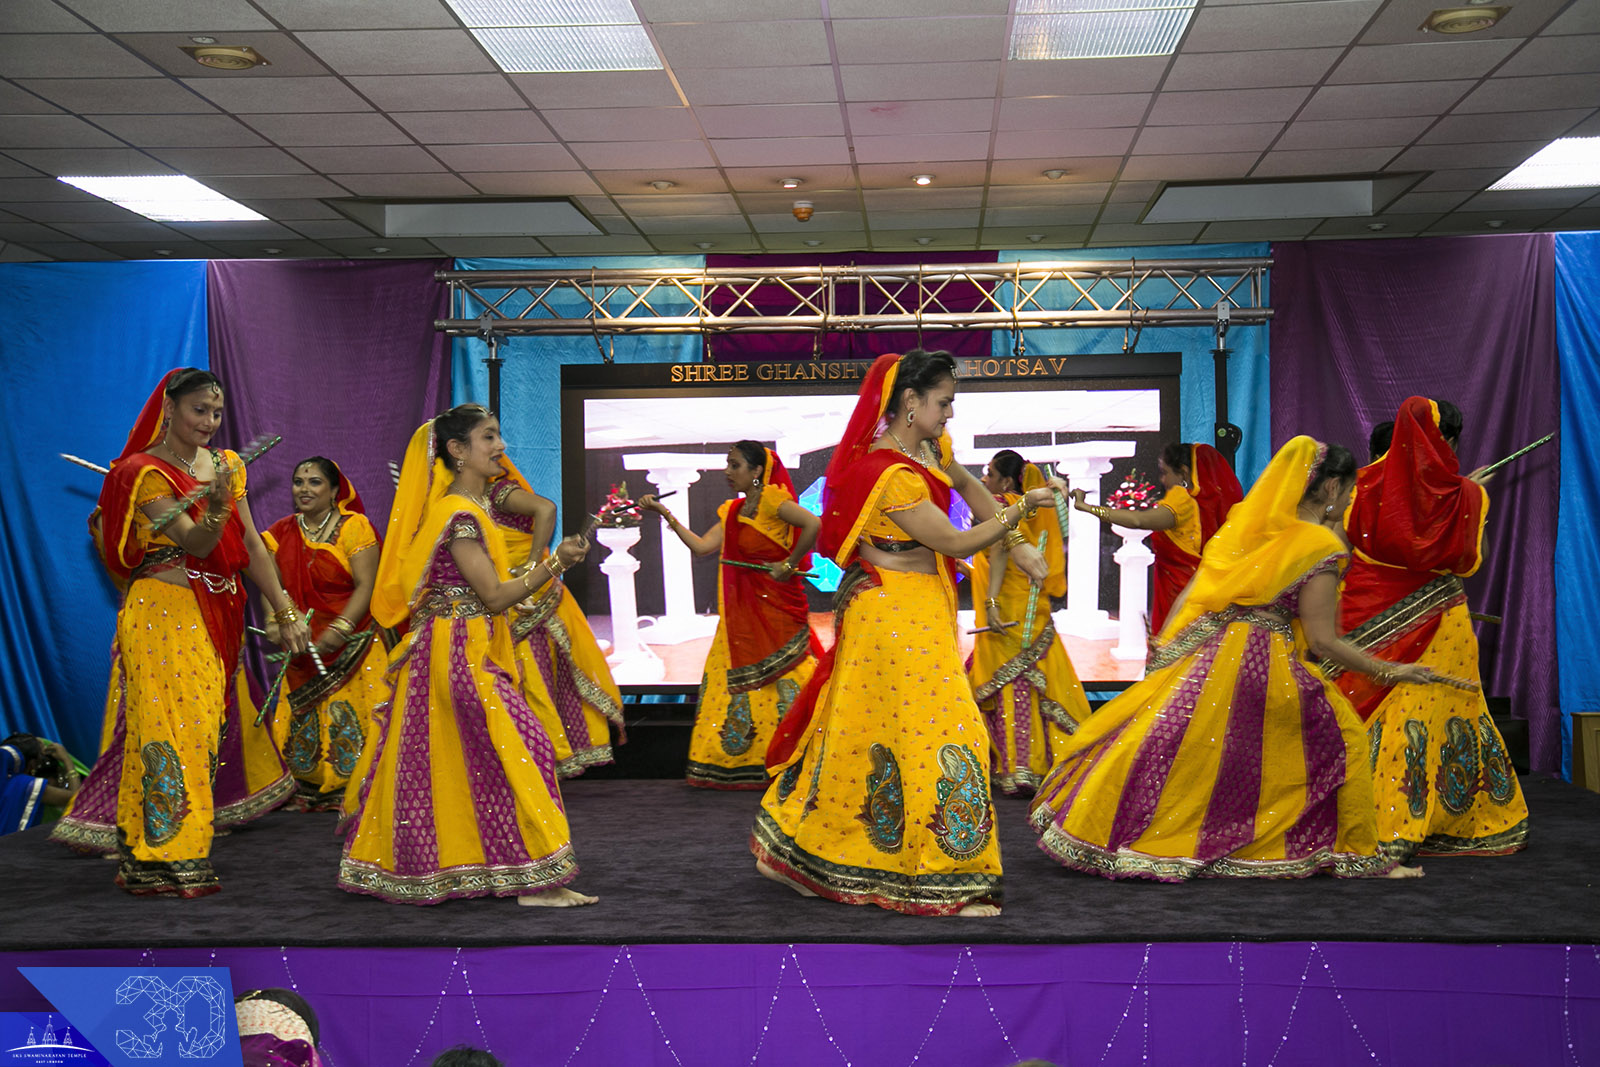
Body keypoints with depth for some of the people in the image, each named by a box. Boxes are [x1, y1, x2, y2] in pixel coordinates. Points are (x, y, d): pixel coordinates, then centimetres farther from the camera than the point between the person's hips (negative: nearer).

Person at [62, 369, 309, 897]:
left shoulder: (225, 465, 12)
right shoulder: (144, 471, -7)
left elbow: (250, 545, 10)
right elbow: (194, 544, -18)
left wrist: (285, 613, 6)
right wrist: (215, 509, -39)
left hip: (217, 616, 7)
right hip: (164, 614, -7)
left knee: (204, 727, 7)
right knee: (172, 727, -9)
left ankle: (187, 847, 14)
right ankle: (164, 860, -6)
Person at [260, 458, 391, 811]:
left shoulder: (353, 527, -6)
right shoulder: (282, 533, 10)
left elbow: (366, 586, -12)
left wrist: (339, 630, -22)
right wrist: (275, 623, -13)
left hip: (352, 645, -4)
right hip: (303, 647, 5)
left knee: (350, 718, -7)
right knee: (303, 720, 2)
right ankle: (311, 793, 13)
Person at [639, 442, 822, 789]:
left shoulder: (771, 499, -11)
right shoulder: (732, 511, 14)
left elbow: (813, 524, -25)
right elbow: (701, 546, 8)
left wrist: (789, 564, -17)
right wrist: (664, 513, 8)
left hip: (776, 608, -8)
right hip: (742, 611, 8)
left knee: (782, 682, -5)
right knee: (732, 682, 8)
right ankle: (733, 764, 16)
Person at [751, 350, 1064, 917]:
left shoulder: (928, 449, 6)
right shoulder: (892, 475, -23)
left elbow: (966, 484, 22)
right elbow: (955, 543, -19)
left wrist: (1015, 542, 14)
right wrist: (1022, 508, -12)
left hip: (915, 610, 10)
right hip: (895, 614, -10)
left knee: (860, 731, 15)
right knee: (937, 729, -5)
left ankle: (792, 847, 27)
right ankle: (945, 882, 4)